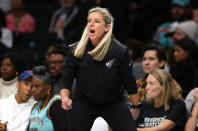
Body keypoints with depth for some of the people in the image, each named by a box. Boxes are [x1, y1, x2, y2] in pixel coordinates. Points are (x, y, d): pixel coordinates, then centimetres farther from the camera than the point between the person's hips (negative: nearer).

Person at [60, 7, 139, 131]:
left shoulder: (120, 51, -14)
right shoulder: (75, 51, -12)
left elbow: (129, 83, -3)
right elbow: (66, 81, -4)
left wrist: (136, 107, 5)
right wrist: (65, 98, -24)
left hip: (113, 103, -1)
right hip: (83, 104, 1)